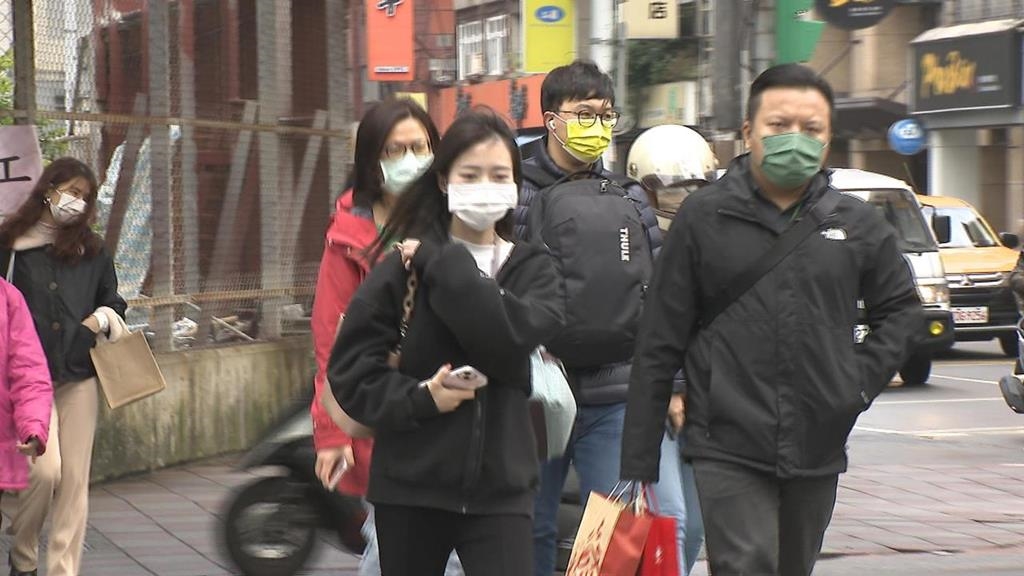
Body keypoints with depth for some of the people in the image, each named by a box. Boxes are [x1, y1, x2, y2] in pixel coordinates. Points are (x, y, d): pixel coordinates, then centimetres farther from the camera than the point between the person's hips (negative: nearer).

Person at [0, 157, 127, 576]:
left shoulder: (92, 250, 11)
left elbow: (113, 303, 20)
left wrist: (101, 319, -2)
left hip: (79, 376, 4)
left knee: (74, 479, 2)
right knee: (45, 470, -14)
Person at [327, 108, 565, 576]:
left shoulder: (532, 269, 5)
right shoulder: (405, 266, 0)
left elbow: (512, 337, -16)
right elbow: (351, 369, -3)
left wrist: (442, 265, -13)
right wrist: (418, 398, -18)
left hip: (499, 483, 0)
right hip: (410, 483, 0)